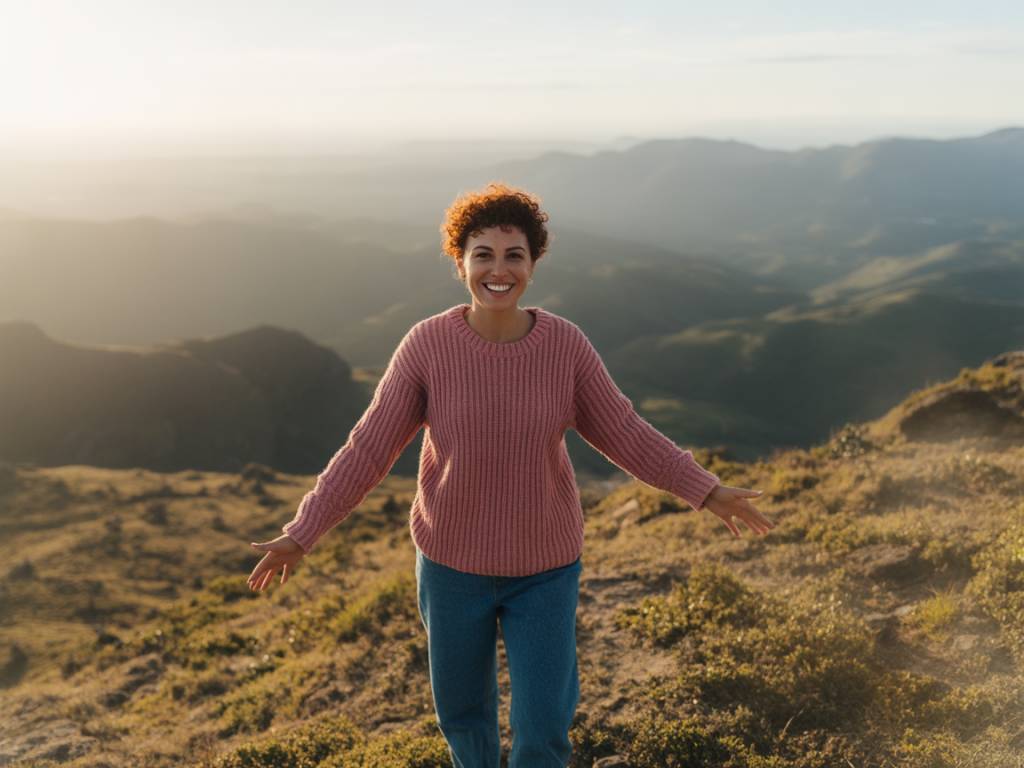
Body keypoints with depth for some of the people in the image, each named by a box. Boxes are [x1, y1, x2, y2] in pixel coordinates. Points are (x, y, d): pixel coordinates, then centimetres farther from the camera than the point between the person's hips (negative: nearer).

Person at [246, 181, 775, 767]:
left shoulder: (567, 344, -14)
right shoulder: (427, 345, -16)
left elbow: (624, 433, -3)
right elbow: (370, 449, -12)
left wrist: (707, 492, -5)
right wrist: (301, 536, -15)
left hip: (545, 565, 0)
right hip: (452, 561, 0)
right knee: (461, 708, 20)